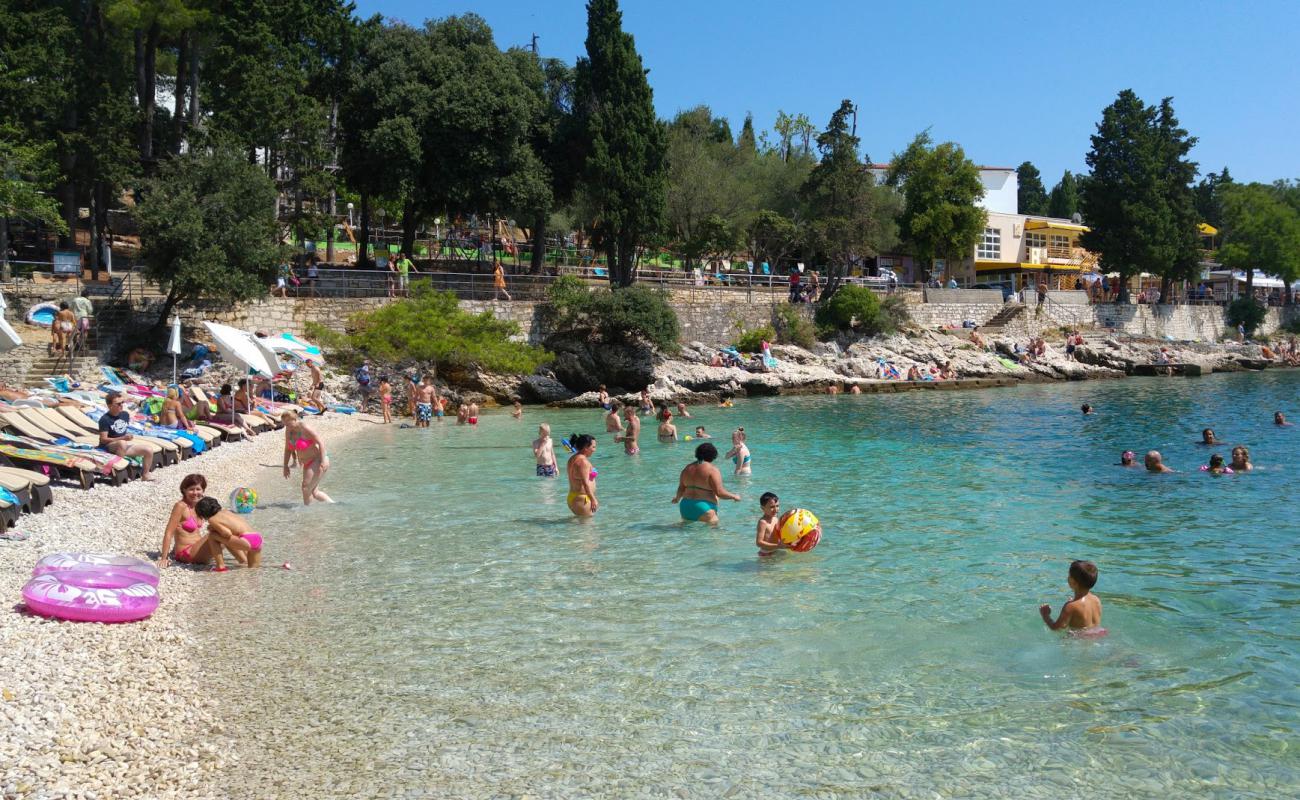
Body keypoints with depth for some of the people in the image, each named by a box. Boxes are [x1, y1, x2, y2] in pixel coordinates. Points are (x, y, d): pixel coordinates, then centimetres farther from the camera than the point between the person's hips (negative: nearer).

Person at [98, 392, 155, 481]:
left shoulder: (125, 414, 5)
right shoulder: (105, 419, -15)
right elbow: (103, 439, -19)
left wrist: (128, 436, 4)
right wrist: (123, 438, -26)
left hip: (125, 443, 7)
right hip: (110, 446, -7)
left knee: (149, 450, -7)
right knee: (122, 443, -42)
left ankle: (145, 475, 7)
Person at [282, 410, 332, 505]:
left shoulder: (304, 428, -20)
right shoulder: (288, 430, 2)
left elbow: (321, 443, -22)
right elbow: (287, 449, 13)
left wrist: (323, 461, -27)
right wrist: (285, 466, 10)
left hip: (318, 461, -9)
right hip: (308, 464, 9)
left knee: (306, 488, -14)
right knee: (314, 493, 9)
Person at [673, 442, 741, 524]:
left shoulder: (687, 468, 11)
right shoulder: (712, 470, -7)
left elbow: (681, 489, 14)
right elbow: (719, 492, -11)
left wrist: (677, 498, 34)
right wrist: (734, 496, 4)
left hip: (685, 507, 6)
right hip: (705, 508, -6)